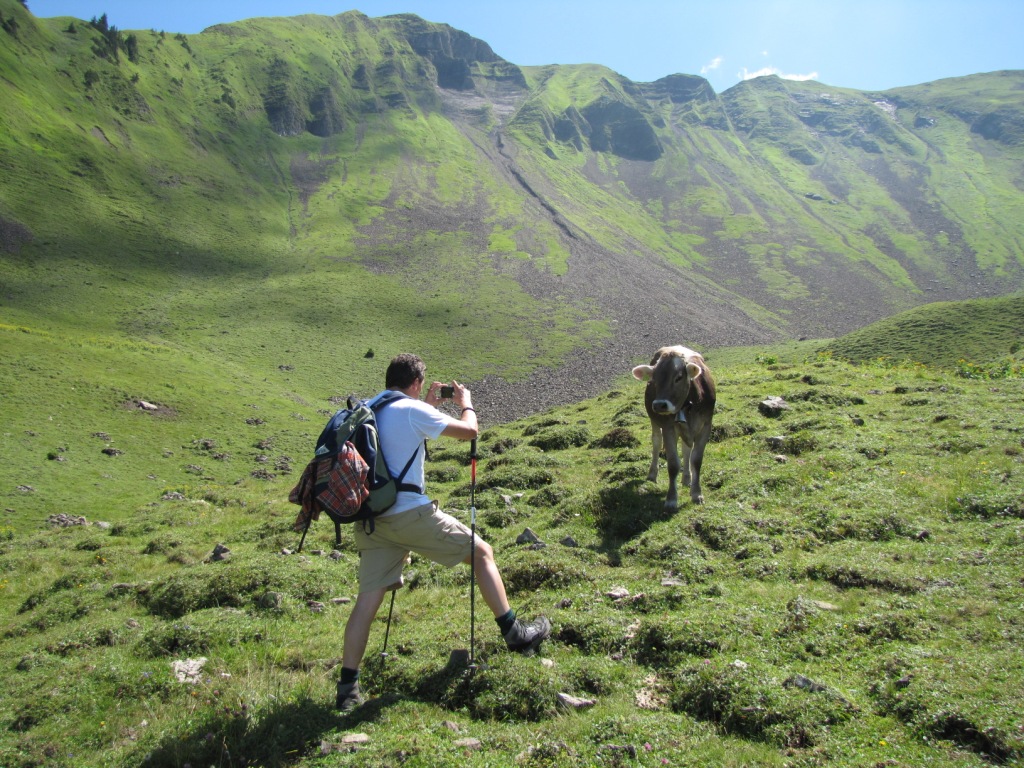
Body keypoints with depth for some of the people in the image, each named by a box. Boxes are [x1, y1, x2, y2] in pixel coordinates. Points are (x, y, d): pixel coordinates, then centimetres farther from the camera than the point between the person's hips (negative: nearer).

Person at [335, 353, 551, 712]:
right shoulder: (412, 409, -8)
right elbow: (469, 430, -5)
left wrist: (429, 406, 33)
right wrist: (466, 403, 14)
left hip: (371, 518, 7)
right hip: (411, 513, -6)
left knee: (368, 599, 7)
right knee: (482, 552, 10)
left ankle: (348, 686, 6)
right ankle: (513, 632, 15)